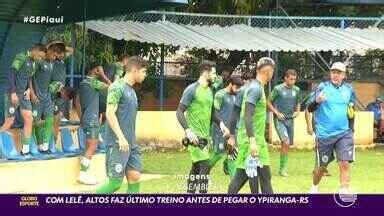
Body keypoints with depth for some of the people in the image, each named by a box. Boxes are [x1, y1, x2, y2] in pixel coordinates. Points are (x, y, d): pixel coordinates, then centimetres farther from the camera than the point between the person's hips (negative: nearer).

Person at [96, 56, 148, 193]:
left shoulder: (131, 90, 18)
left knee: (135, 177, 2)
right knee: (115, 183, -8)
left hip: (131, 144, 9)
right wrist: (121, 137, -23)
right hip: (118, 143, -9)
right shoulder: (117, 87, -9)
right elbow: (110, 113, -17)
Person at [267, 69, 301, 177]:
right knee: (286, 142, -18)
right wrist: (277, 113, -11)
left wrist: (297, 111, 3)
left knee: (287, 144, 8)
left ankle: (283, 168, 19)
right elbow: (269, 102, -1)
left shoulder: (296, 90, 8)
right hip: (279, 120, -5)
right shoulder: (278, 89, -7)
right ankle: (282, 168, -9)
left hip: (290, 119, 5)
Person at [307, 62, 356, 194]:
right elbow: (310, 108, -11)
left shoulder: (349, 89, 4)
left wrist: (352, 108, 3)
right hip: (324, 134, -2)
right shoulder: (322, 87, -6)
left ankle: (344, 192, -7)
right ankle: (314, 187, 38)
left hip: (344, 133, 2)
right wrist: (317, 101, -30)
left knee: (344, 164, -13)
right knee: (322, 166, 10)